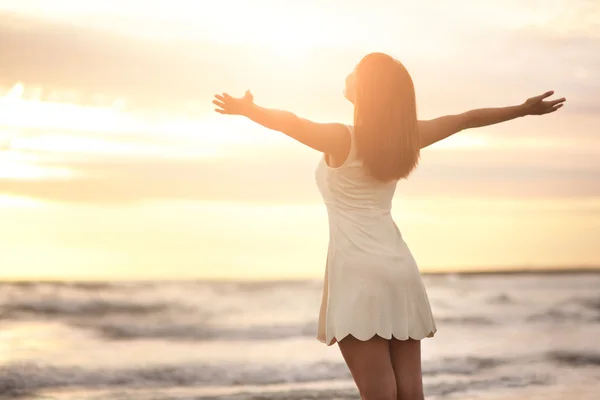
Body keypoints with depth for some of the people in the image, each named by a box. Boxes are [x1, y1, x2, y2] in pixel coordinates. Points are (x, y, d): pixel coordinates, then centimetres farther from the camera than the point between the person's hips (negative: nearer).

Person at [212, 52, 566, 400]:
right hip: (400, 267, 6)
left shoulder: (343, 139, -7)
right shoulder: (407, 137, 8)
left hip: (359, 271, -6)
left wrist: (248, 110, -28)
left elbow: (290, 123, -23)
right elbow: (466, 119, 18)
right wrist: (524, 109, 28)